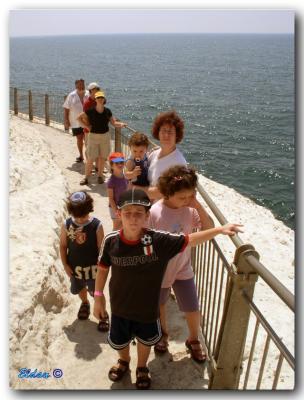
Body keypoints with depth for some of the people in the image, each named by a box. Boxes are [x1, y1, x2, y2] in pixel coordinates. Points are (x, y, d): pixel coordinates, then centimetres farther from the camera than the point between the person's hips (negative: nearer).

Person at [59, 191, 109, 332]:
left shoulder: (96, 225, -22)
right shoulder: (67, 225, -15)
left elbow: (101, 248, -13)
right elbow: (63, 246, -3)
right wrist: (65, 265, -4)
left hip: (92, 267, -3)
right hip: (74, 267, 4)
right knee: (78, 289, 27)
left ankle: (103, 315, 36)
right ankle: (85, 303, 58)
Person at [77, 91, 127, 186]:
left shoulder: (107, 111, -1)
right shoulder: (91, 111, -9)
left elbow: (114, 123, 1)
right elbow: (79, 118, 0)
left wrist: (121, 124, -18)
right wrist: (86, 126, -8)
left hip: (105, 136, 3)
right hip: (93, 136, -2)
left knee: (102, 157, 11)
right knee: (90, 158, 0)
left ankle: (100, 175, 27)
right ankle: (86, 177, 11)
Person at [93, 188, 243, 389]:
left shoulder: (159, 240, -27)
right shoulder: (111, 241, -22)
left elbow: (189, 240, -16)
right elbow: (103, 269, -6)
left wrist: (219, 229, -20)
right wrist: (98, 296, 2)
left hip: (147, 306, -1)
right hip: (120, 305, 1)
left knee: (145, 340, 26)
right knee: (119, 340, 27)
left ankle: (142, 368, 59)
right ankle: (124, 361, 63)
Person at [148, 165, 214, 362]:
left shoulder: (190, 209, -15)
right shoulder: (154, 212, -26)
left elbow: (210, 228, -15)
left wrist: (198, 205, -26)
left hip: (183, 269, 2)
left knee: (193, 309, 10)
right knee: (160, 304, 23)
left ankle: (194, 340, 40)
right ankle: (163, 333, 53)